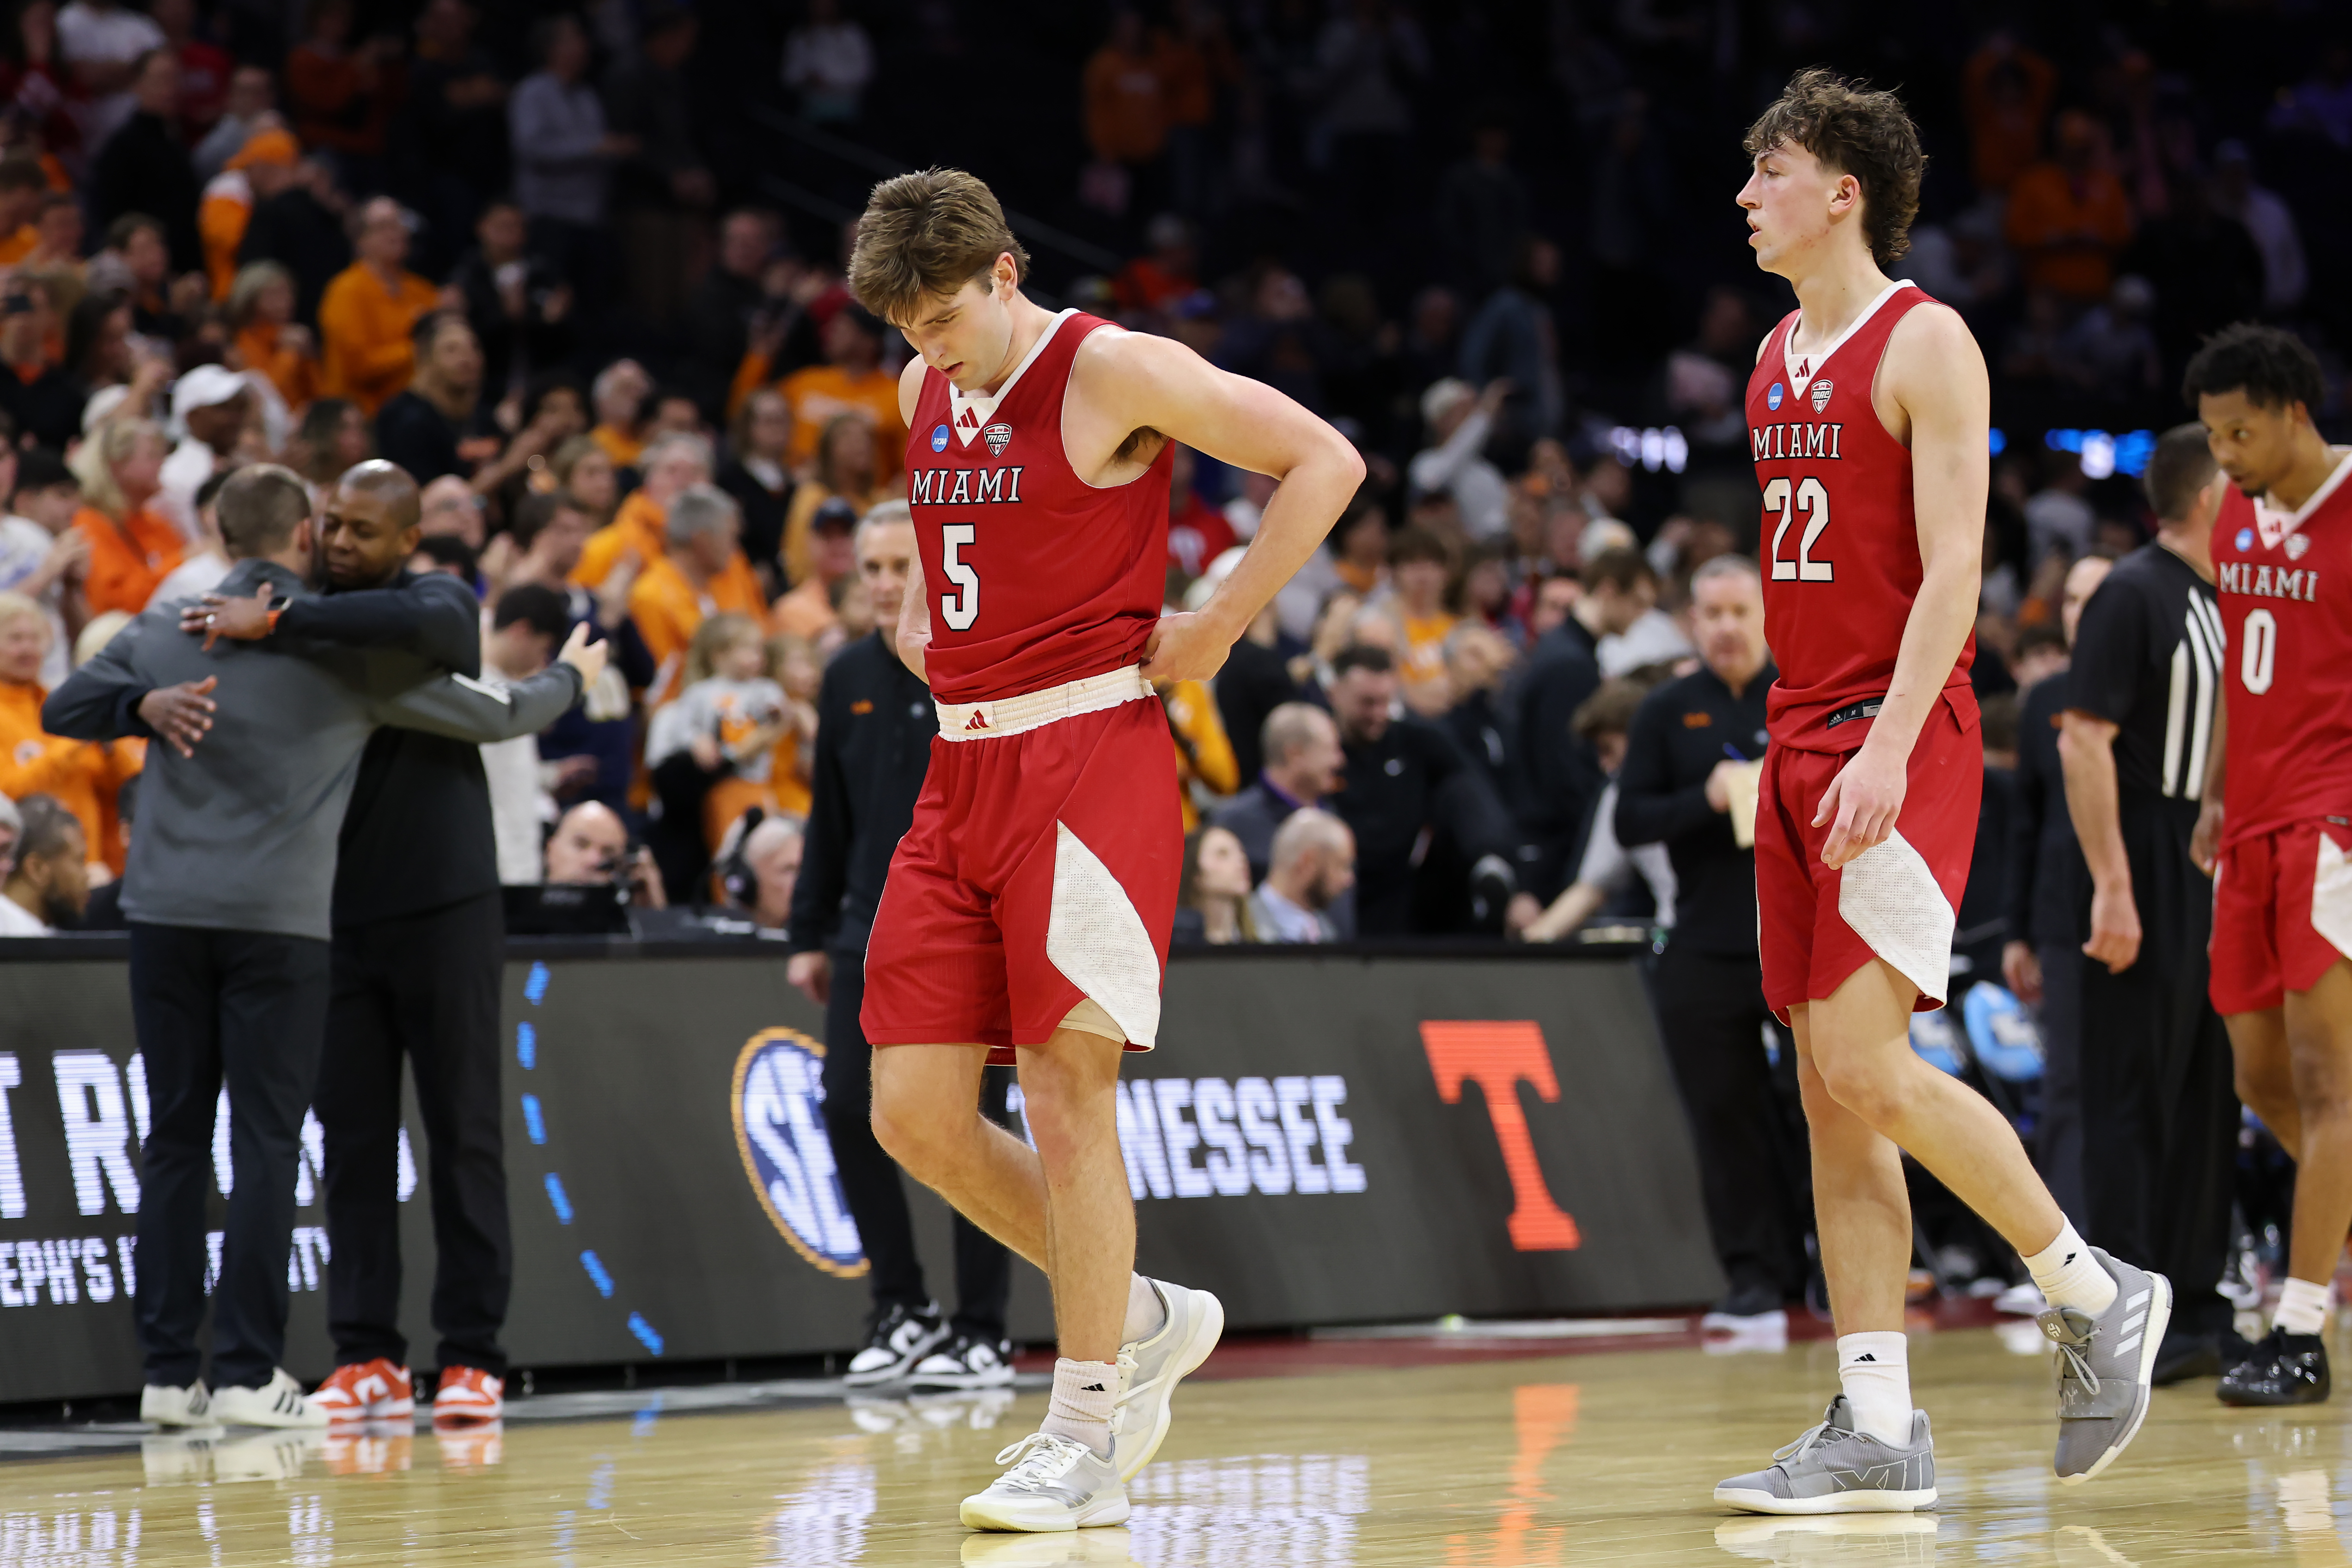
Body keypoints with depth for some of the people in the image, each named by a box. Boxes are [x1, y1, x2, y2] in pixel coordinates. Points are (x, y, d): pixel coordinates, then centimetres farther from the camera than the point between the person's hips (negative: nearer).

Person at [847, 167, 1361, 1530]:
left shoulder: (1112, 371, -9)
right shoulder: (923, 393, 13)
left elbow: (1326, 461, -11)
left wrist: (1216, 626, -11)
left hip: (1087, 752, -8)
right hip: (962, 765, 8)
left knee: (1067, 1089, -8)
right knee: (916, 1111, 2)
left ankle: (1087, 1438, 0)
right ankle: (1143, 1319, 20)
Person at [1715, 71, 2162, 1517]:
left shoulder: (1924, 344, -8)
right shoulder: (1777, 361, 17)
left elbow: (1951, 571, -15)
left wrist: (1889, 746, -24)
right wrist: (1794, 748, 19)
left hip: (1902, 743, -8)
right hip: (1803, 739, 8)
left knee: (1863, 1061, -17)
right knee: (1832, 1096, 3)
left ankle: (2097, 1292, 0)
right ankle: (1877, 1431, 4)